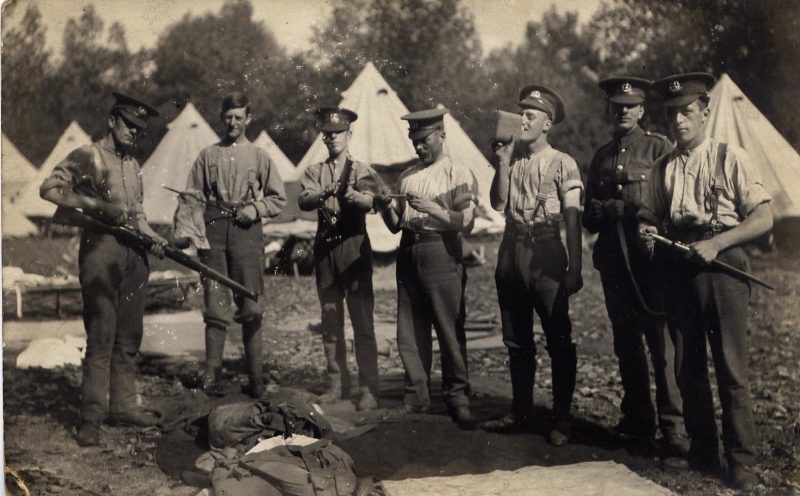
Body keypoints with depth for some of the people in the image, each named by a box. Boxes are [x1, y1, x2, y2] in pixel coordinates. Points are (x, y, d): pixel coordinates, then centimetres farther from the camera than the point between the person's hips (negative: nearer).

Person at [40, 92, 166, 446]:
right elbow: (48, 189, -11)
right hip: (101, 249, -7)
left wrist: (152, 237, 4)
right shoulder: (87, 157, -2)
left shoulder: (134, 166, 19)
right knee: (101, 336, -8)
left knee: (129, 336, 10)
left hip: (134, 254, 7)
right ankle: (91, 417, -3)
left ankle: (123, 406, 19)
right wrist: (99, 206, -17)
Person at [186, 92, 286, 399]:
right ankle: (211, 373, 2)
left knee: (251, 307, -1)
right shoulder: (208, 155, 14)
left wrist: (256, 208, -6)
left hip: (247, 233, -1)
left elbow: (279, 199, 12)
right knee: (216, 306, -2)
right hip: (213, 231, 1)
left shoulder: (259, 157, 11)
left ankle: (256, 377, 4)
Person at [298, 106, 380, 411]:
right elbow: (304, 201, -7)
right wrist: (323, 194, -28)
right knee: (330, 322, 9)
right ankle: (337, 385, 18)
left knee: (363, 322, -6)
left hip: (353, 246, -3)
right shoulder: (314, 172, 12)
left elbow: (369, 201, -16)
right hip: (325, 247, 4)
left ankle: (369, 389, -3)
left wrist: (352, 195, -38)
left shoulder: (361, 171, 4)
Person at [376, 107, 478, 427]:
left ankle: (457, 398, 5)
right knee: (409, 332, 7)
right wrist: (386, 207, -3)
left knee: (450, 329, -4)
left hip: (441, 253, -6)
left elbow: (466, 222, -11)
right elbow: (395, 225, 17)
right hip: (408, 253, 6)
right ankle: (417, 396, 16)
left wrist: (431, 208, -20)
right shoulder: (407, 176, 18)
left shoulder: (459, 174, 1)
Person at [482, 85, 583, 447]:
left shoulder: (562, 164, -3)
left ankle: (561, 420, 5)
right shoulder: (512, 163, 14)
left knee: (559, 340, -2)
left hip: (545, 254, -6)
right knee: (516, 339, 12)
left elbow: (572, 218, -8)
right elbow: (498, 203, 2)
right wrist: (503, 163, -5)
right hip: (511, 253, 6)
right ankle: (521, 412, 22)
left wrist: (574, 268, -15)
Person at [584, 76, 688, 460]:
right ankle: (637, 419, 20)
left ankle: (673, 429, -9)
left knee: (662, 341, -10)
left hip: (651, 256, -5)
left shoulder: (658, 147, 3)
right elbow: (589, 216, 18)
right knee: (626, 343, 10)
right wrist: (603, 212, -5)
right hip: (613, 261, 6)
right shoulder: (601, 156, 18)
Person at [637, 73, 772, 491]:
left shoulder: (731, 159, -2)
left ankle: (741, 463, 8)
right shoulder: (663, 168, 11)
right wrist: (647, 232, -4)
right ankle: (702, 452, 23)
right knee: (688, 368, 10)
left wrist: (716, 243, -17)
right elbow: (650, 217, 20)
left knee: (731, 370, -3)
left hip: (722, 268, -4)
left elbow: (763, 218, -6)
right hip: (679, 272, 5)